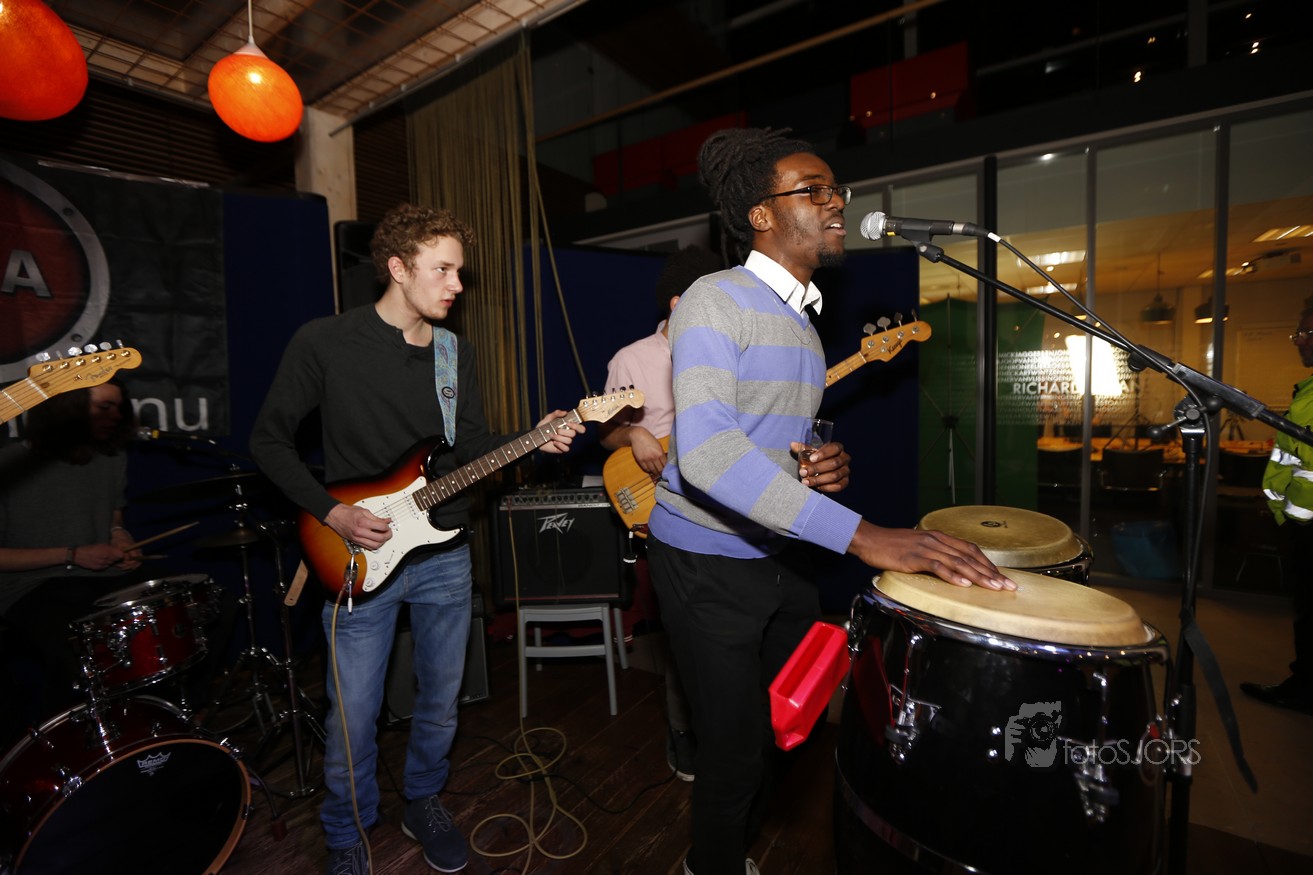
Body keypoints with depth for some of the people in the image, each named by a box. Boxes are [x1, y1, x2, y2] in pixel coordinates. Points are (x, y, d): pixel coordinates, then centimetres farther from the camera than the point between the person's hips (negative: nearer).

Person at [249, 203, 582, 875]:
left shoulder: (455, 352, 5)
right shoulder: (323, 342, -8)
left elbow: (473, 447, 6)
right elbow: (269, 439, -2)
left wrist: (536, 440, -11)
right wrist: (331, 512, -12)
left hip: (444, 553, 4)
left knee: (441, 701, 17)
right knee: (352, 719, 8)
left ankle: (423, 803, 44)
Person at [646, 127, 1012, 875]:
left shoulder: (805, 321, 12)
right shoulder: (715, 301, -16)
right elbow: (707, 451, -32)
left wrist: (826, 463, -2)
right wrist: (864, 535, -38)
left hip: (780, 554, 8)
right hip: (707, 562, -8)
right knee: (738, 754, 6)